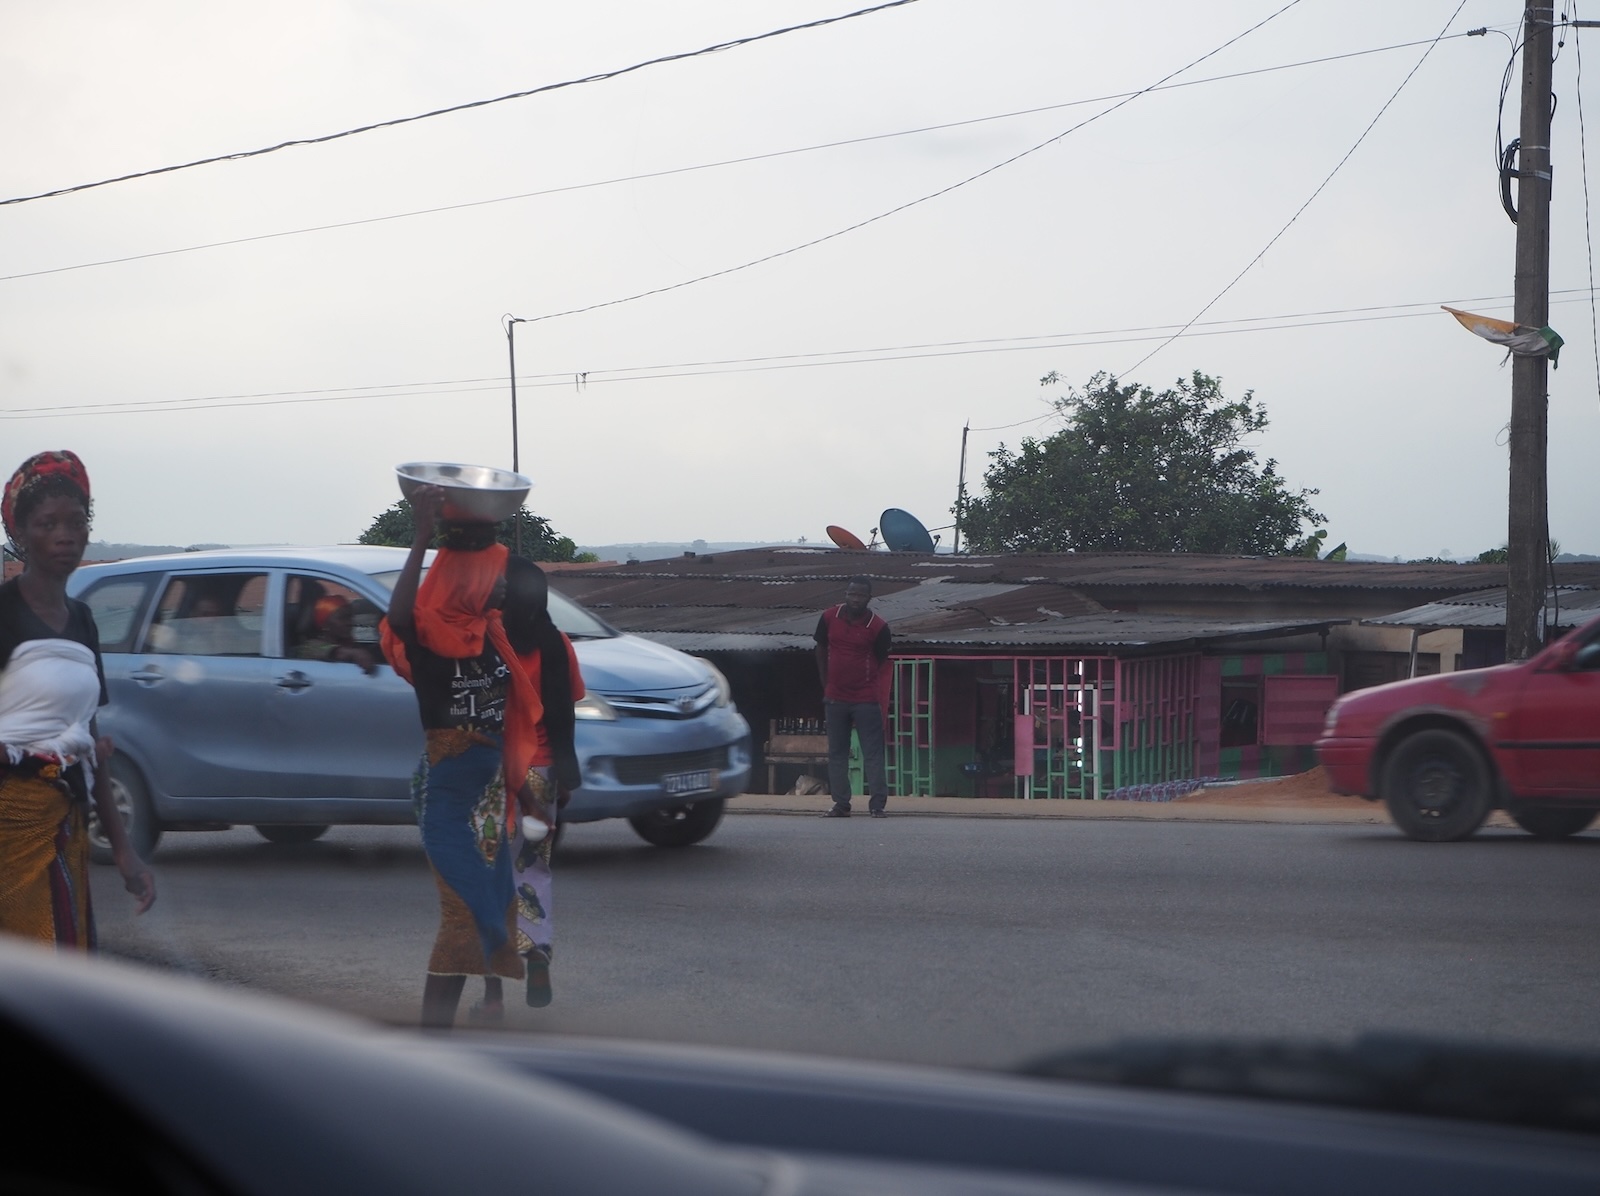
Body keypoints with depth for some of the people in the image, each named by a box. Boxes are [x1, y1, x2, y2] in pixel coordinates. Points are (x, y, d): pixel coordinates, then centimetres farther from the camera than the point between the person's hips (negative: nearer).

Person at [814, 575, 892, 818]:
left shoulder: (877, 626, -9)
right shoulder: (829, 618, 0)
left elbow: (883, 664, -4)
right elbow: (821, 650, 12)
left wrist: (881, 701, -8)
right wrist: (826, 685, 9)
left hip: (866, 700, -4)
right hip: (835, 698, 4)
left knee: (873, 753, -3)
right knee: (836, 753, 7)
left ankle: (878, 804, -3)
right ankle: (841, 805, 13)